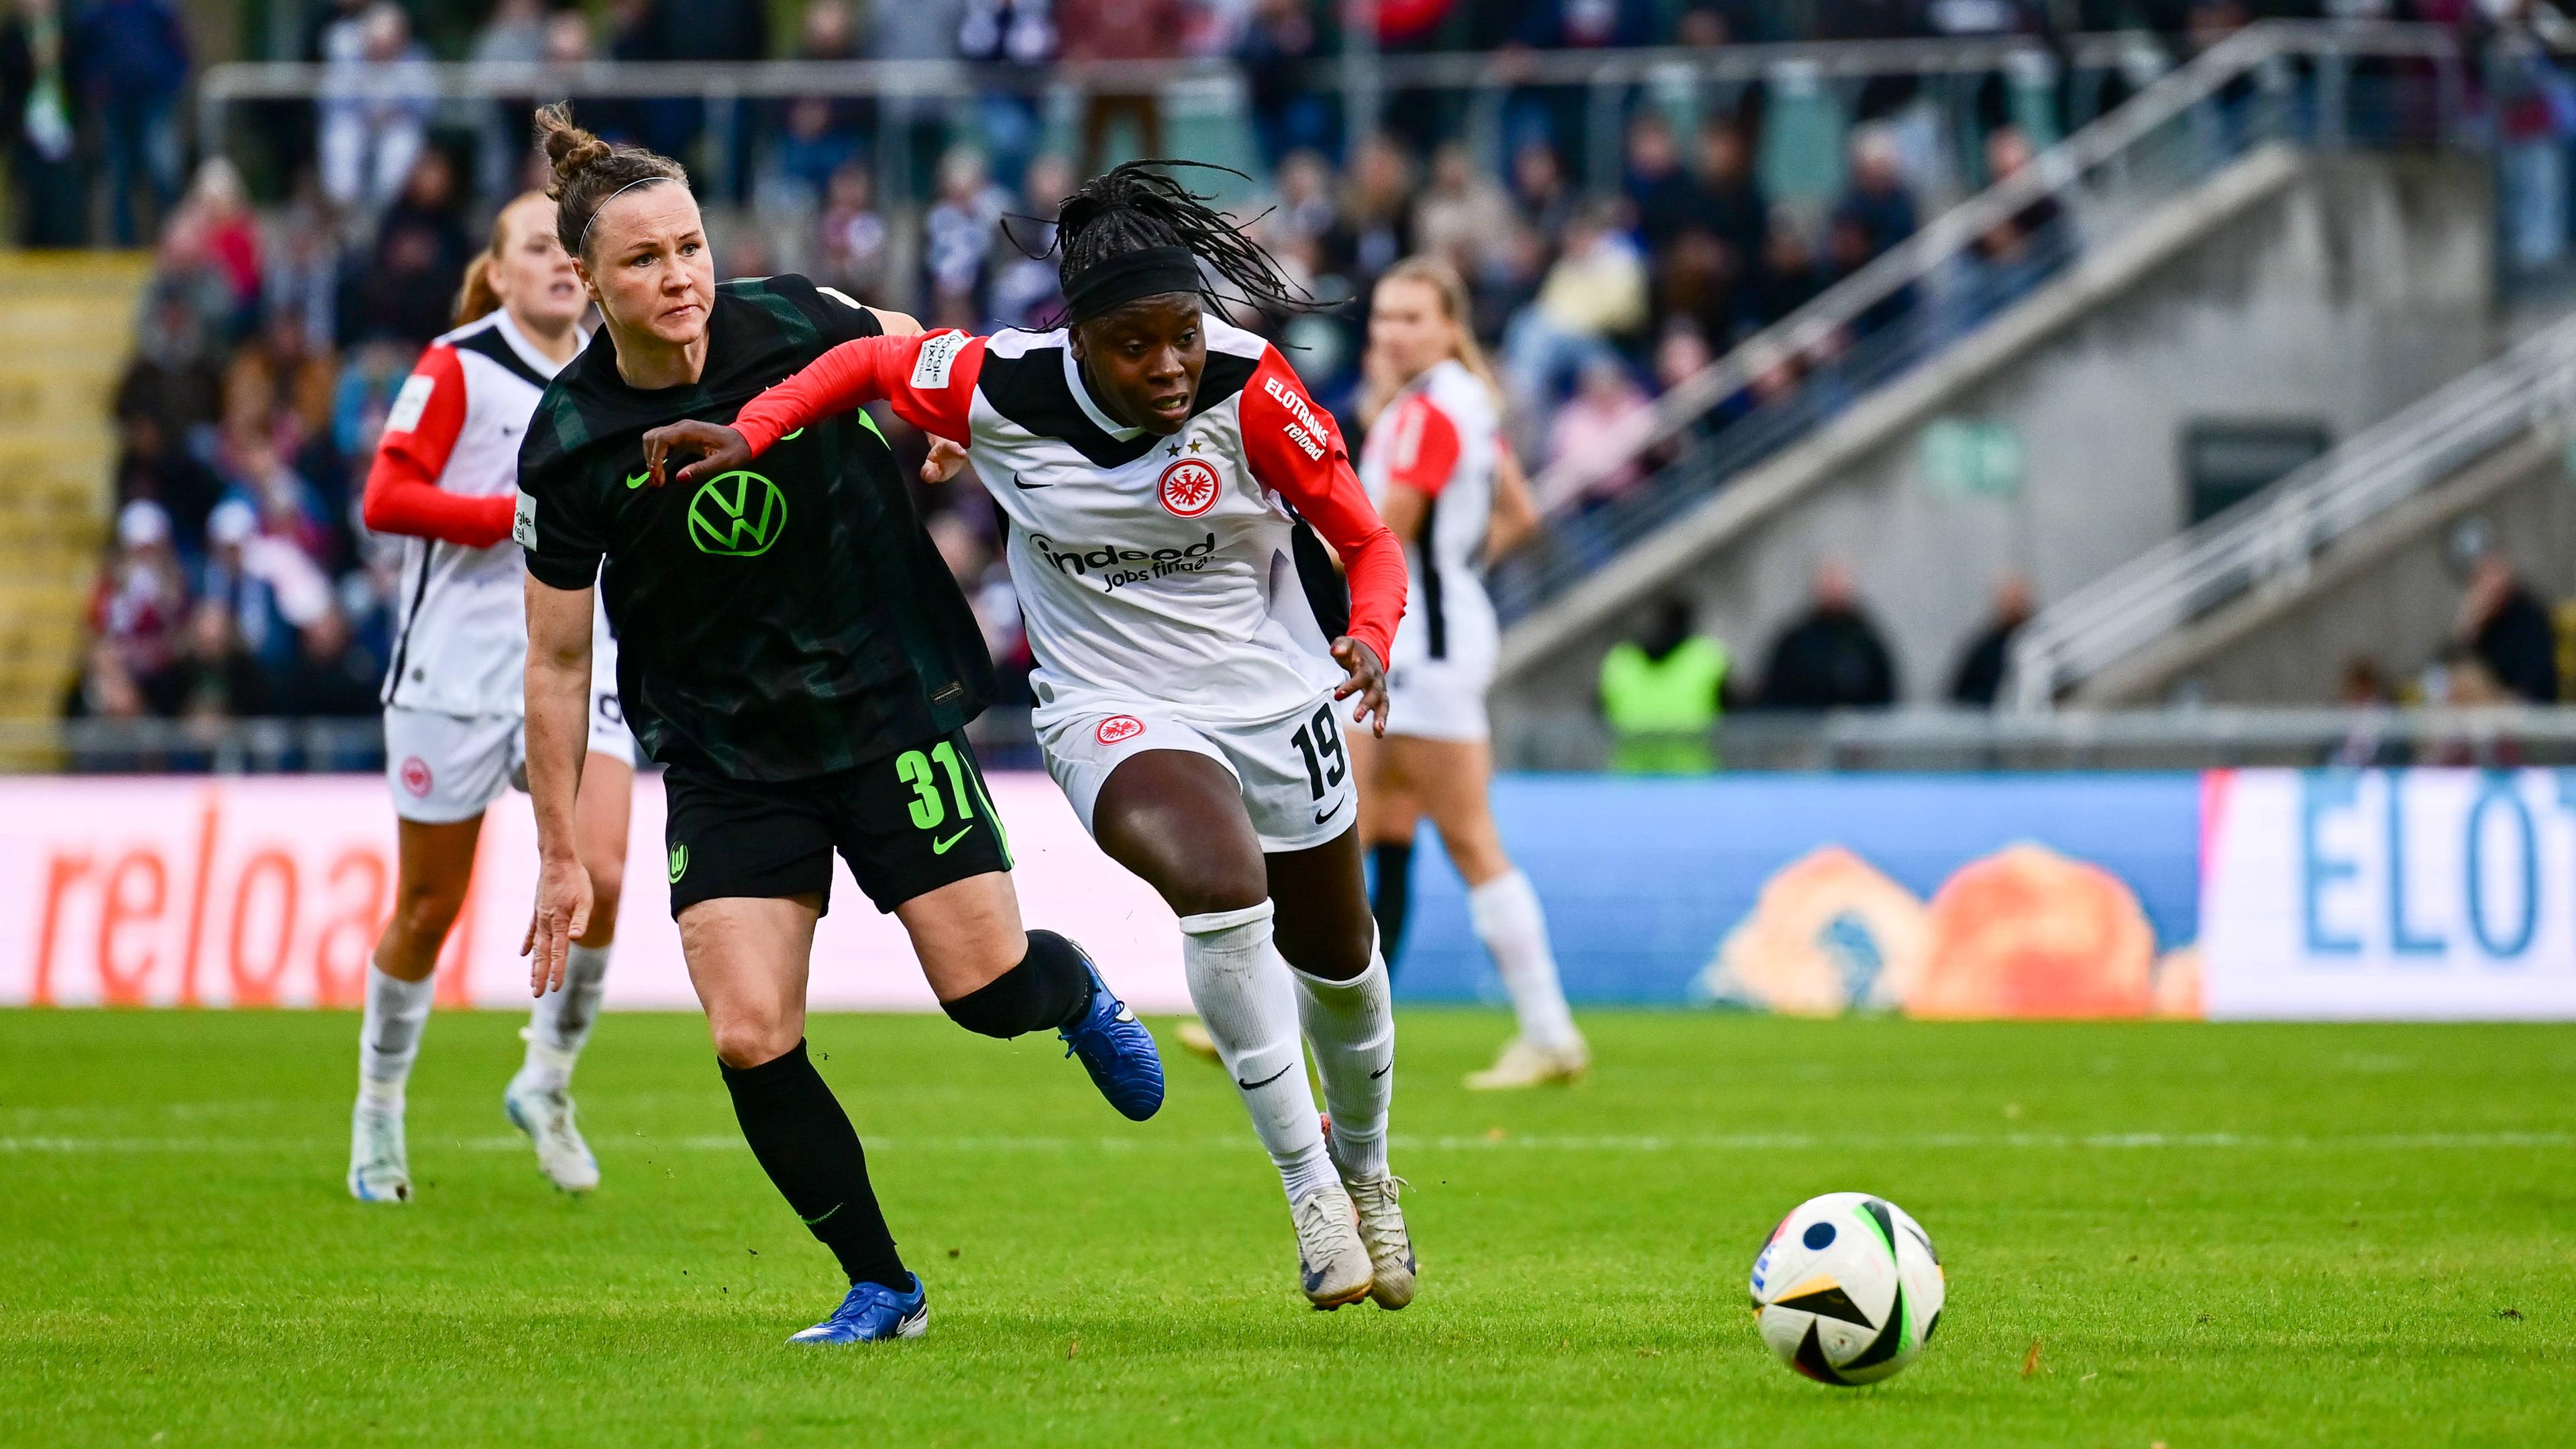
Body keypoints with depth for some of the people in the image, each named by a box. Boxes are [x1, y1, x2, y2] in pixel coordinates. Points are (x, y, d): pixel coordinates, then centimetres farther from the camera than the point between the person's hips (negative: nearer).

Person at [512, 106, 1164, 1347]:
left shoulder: (796, 325, -15)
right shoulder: (567, 445, -14)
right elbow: (557, 662, -4)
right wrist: (561, 854, -2)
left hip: (887, 704, 0)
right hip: (724, 759, 0)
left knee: (990, 991, -3)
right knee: (749, 1040, -11)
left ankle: (1077, 992, 35)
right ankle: (880, 1288, 7)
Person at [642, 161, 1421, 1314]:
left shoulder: (1247, 387, -20)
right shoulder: (1003, 390, -19)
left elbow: (1366, 540, -11)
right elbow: (870, 361, 1)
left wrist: (1370, 637, -31)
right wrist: (749, 433, -13)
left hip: (1274, 698, 2)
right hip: (1114, 711, -2)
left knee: (1334, 958, 19)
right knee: (1222, 889, -32)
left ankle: (1364, 1167, 51)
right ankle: (1306, 1187, -21)